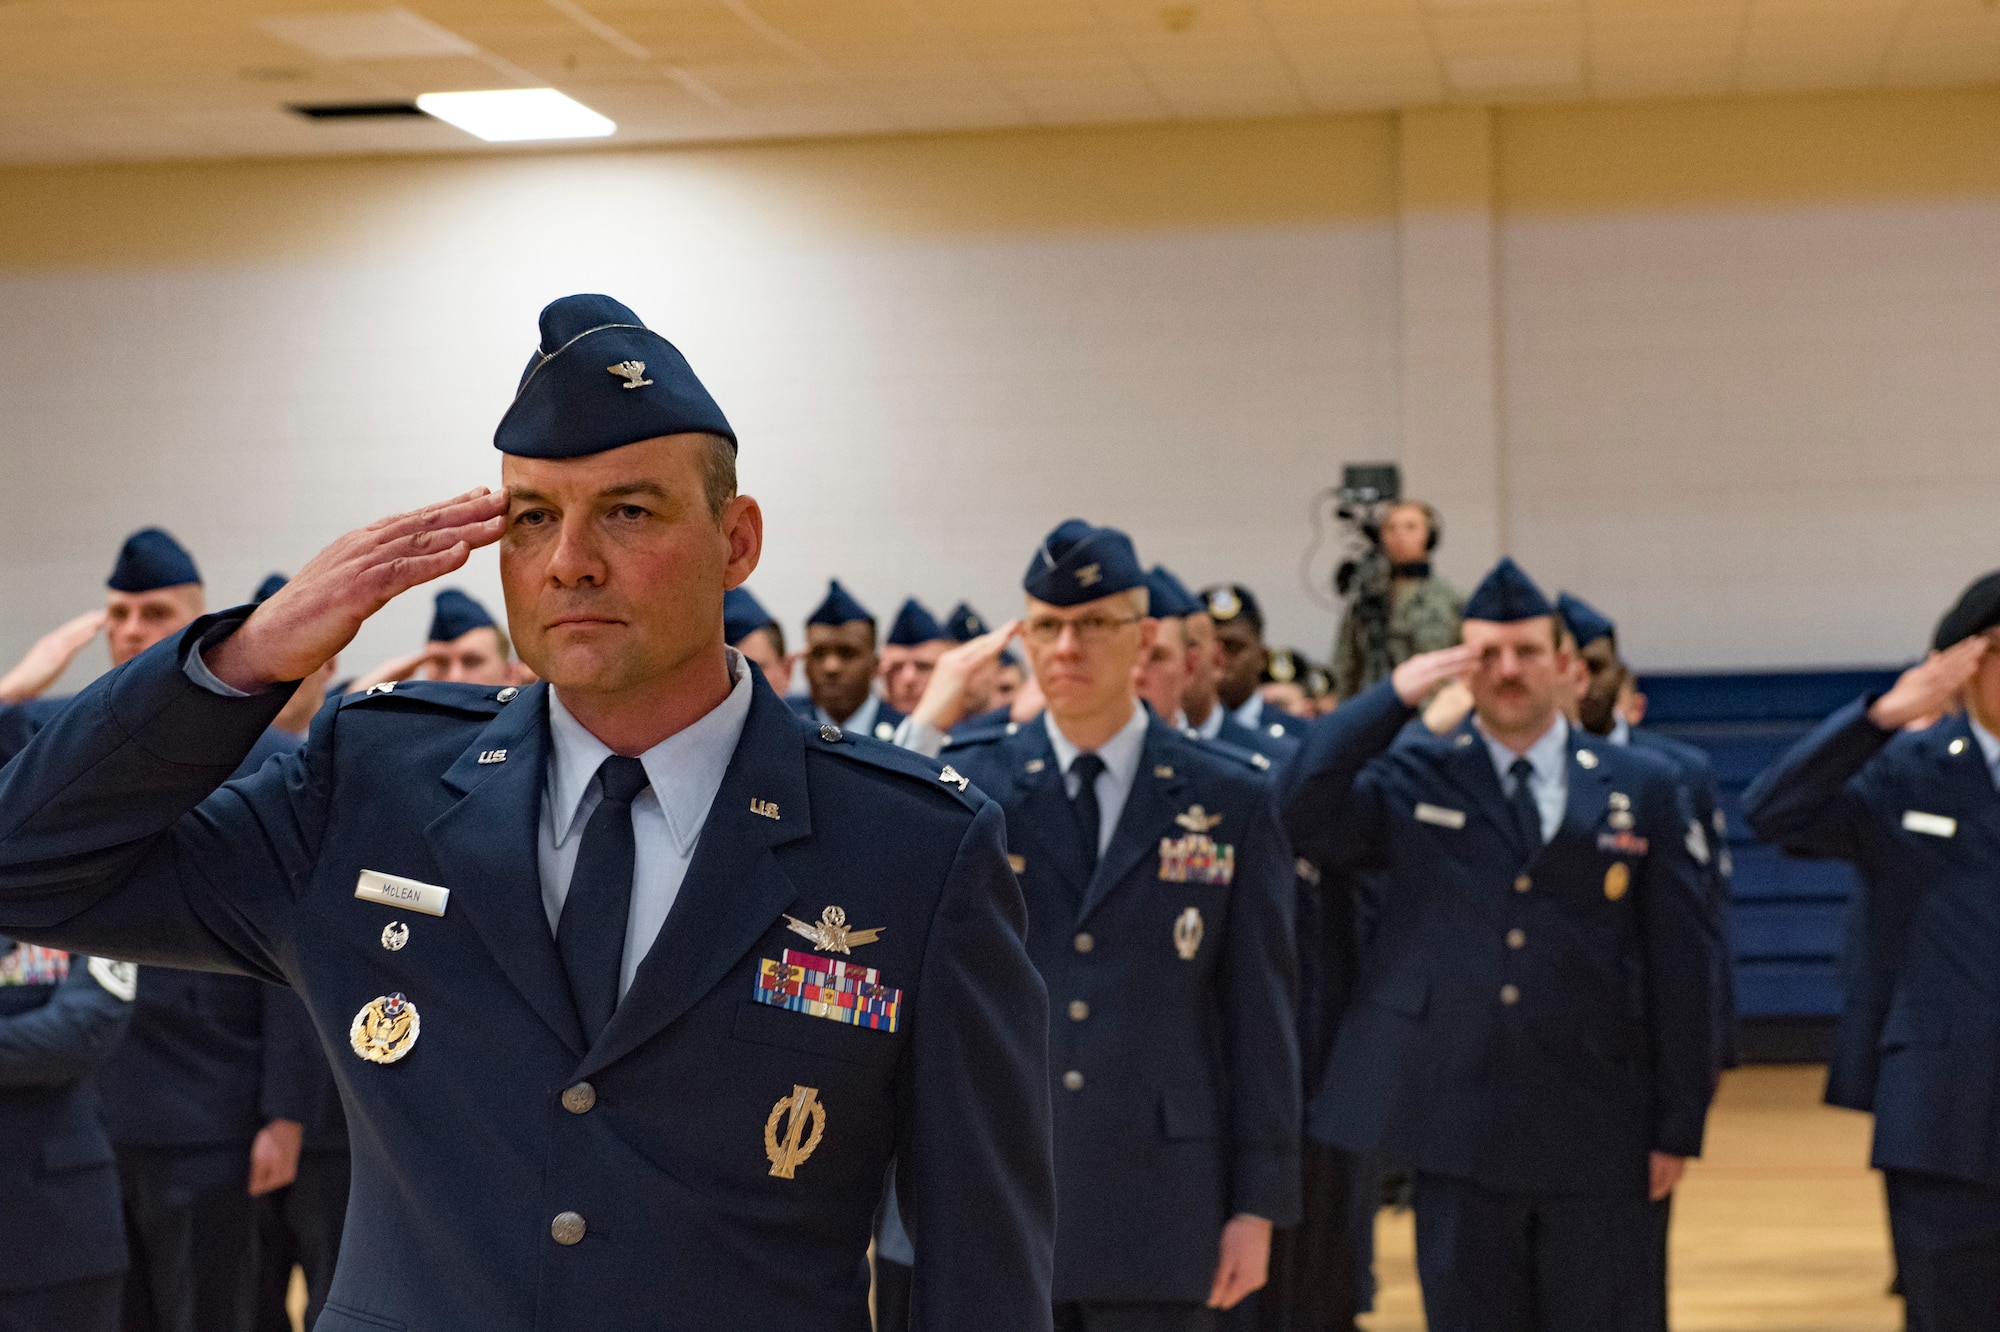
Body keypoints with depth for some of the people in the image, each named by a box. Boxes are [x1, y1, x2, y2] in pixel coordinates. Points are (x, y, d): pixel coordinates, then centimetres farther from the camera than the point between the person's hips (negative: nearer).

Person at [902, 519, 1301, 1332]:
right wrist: (930, 725, -14)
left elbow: (1260, 1016, 2)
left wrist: (1259, 1204, -1)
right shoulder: (970, 783, 4)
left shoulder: (1228, 800, 3)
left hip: (1160, 1201, -1)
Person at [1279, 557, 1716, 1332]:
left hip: (1595, 1140, 0)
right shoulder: (1411, 779, 5)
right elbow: (1300, 806, -12)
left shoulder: (1639, 792, 6)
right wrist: (1394, 696, -14)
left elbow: (1677, 967, 5)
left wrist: (1679, 1126, 2)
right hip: (1456, 1125, 0)